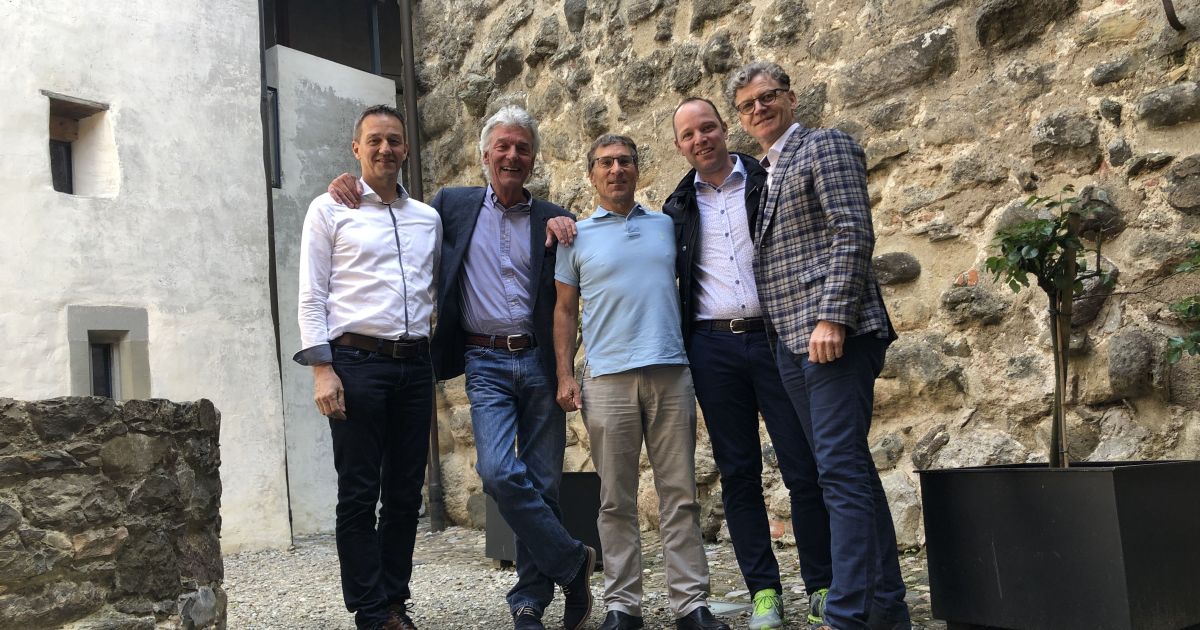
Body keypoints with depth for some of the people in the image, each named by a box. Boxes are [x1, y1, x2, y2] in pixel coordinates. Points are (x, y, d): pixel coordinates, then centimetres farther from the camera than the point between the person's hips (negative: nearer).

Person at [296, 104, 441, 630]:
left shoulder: (428, 218, 15)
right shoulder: (330, 209, 4)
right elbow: (312, 297, -1)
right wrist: (322, 369, -10)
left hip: (414, 364, 4)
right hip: (357, 362, -4)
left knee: (405, 493, 8)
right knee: (359, 495, 0)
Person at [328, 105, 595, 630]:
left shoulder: (553, 220, 9)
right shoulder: (453, 205, 9)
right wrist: (351, 187, 6)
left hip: (539, 360, 1)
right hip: (486, 364, -1)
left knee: (543, 483, 4)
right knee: (499, 472, -18)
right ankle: (572, 563, 2)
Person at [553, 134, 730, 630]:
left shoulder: (666, 226, 14)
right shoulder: (577, 237, 10)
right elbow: (565, 311, 10)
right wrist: (565, 376, 0)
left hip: (671, 371, 2)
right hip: (608, 378, -1)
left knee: (680, 495, 2)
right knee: (616, 500, 2)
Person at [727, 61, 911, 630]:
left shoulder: (826, 146, 0)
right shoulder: (765, 173, 23)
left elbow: (853, 234, -12)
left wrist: (831, 317, -21)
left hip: (834, 335, -8)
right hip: (790, 343, 9)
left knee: (842, 471, -12)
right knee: (849, 473, 10)